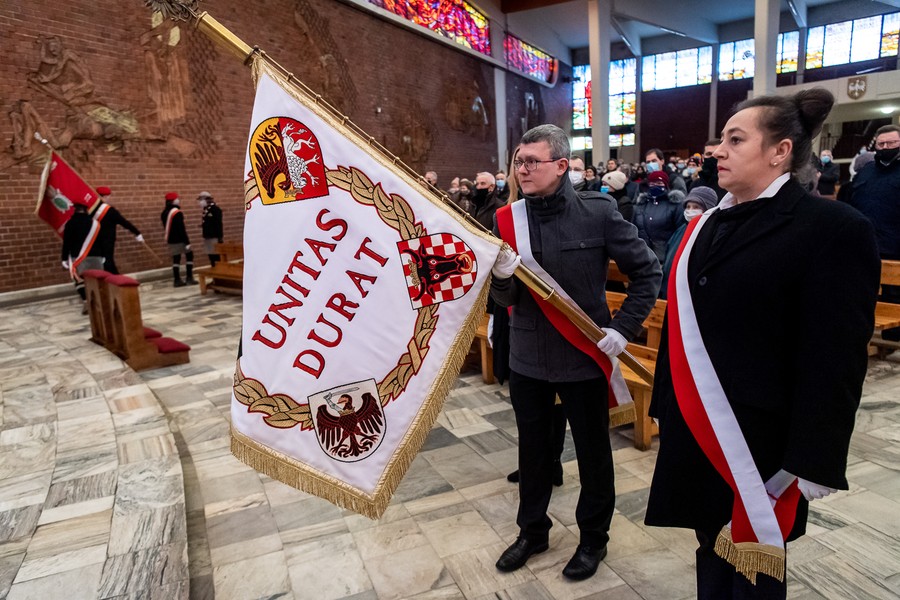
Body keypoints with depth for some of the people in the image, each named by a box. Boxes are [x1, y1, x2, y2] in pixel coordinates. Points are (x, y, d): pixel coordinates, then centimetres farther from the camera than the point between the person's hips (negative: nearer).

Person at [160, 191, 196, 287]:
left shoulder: (164, 212, 11)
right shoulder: (177, 213, -16)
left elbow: (167, 226, 18)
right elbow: (181, 229, -20)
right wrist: (187, 241, -18)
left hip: (170, 240, 8)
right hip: (179, 240, -8)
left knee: (176, 258, 9)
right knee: (189, 255, 5)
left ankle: (177, 280, 9)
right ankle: (189, 278, 2)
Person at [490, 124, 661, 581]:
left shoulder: (598, 212, -11)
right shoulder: (507, 218, -3)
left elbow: (648, 271, -3)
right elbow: (505, 300, -4)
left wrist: (623, 326, -10)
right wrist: (501, 276, -25)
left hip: (584, 357, -2)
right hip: (527, 358, 3)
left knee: (592, 452, 15)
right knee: (532, 448, 19)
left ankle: (594, 537, 38)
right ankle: (532, 530, 41)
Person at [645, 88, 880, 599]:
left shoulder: (833, 228, -11)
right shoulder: (708, 224, 7)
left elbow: (835, 359, -14)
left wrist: (810, 464, -15)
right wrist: (666, 406, 13)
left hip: (760, 440, -5)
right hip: (697, 432, 6)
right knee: (712, 551, 21)